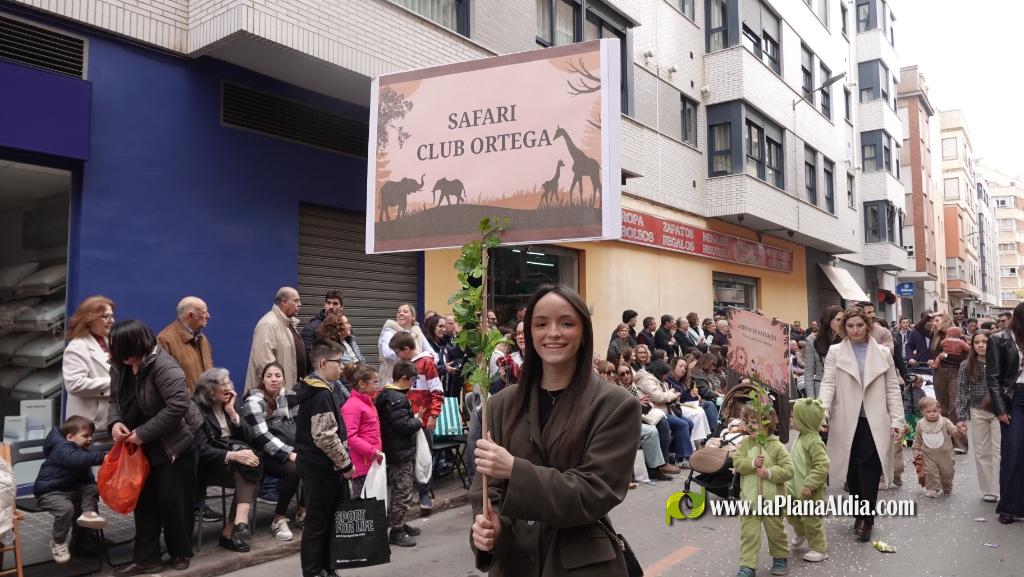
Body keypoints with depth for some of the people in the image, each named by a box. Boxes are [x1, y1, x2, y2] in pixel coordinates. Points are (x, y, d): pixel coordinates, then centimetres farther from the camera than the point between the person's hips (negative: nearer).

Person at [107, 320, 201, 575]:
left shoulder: (163, 366, -26)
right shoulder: (119, 366, -1)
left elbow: (177, 406, -32)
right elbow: (116, 400, 10)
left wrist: (143, 433, -27)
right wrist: (115, 422, -12)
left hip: (174, 442, -7)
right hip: (142, 446, 8)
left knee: (172, 499, 1)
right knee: (144, 500, 9)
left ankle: (181, 552, 20)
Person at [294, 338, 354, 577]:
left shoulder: (313, 390, 12)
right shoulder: (322, 395, -19)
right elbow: (325, 437, -25)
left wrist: (342, 462, 18)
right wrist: (346, 463, -15)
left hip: (317, 465, 10)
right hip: (322, 467, -10)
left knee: (326, 519, 16)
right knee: (317, 522, 0)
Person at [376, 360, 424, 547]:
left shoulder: (385, 394, 11)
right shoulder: (397, 399, -21)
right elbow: (403, 426, -25)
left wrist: (413, 419, 11)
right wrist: (419, 421, -8)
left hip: (394, 451, 11)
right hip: (401, 452, -11)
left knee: (397, 490, 19)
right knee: (402, 492, -3)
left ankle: (399, 524, 29)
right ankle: (396, 531, 3)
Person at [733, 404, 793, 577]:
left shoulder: (777, 446, -9)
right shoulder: (745, 444, 0)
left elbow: (788, 470, -12)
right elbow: (737, 462, -10)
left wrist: (769, 472, -24)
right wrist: (752, 463, -25)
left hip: (772, 499, -2)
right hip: (749, 499, 2)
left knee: (775, 531, 15)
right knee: (748, 533, 1)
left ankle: (781, 557, 39)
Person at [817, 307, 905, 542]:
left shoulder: (882, 353, 9)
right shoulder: (835, 352, 5)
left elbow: (892, 389, 8)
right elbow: (828, 384, -3)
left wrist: (896, 420, -1)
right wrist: (823, 411, -18)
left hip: (874, 422, 0)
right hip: (847, 422, 0)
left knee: (869, 471, -6)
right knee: (853, 471, 8)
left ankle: (867, 520, 4)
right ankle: (860, 514, 24)